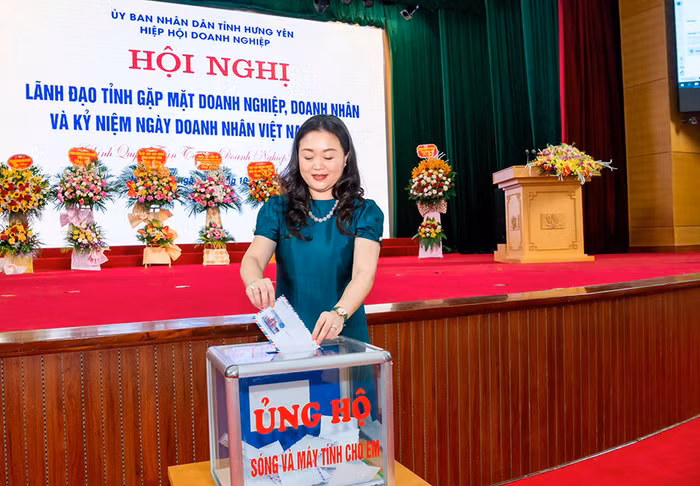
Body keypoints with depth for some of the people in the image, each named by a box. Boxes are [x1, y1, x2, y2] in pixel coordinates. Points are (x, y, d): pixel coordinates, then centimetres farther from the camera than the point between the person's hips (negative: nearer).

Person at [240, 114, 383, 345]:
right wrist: (255, 282, -35)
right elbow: (252, 258, -11)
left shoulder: (365, 212, -3)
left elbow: (364, 272, -17)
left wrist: (339, 313, -36)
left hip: (344, 337, -1)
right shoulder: (276, 209, 3)